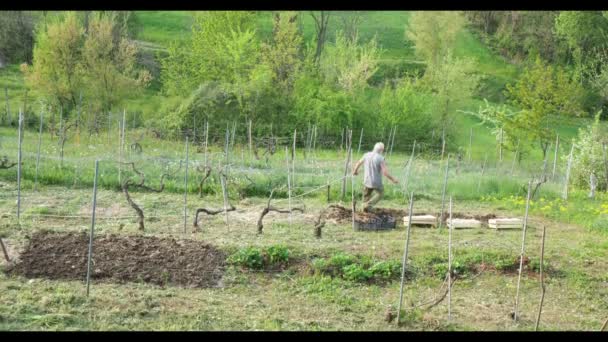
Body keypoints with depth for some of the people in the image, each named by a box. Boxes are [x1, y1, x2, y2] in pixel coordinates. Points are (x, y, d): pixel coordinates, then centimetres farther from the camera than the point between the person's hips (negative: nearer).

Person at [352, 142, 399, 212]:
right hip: (376, 182, -4)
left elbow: (358, 163, 12)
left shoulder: (366, 155, -4)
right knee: (380, 193, 24)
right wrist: (393, 180, -6)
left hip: (367, 181, 4)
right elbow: (385, 173, -22)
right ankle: (368, 204, 8)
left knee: (366, 195, 28)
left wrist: (355, 171, 33)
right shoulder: (381, 159, -20)